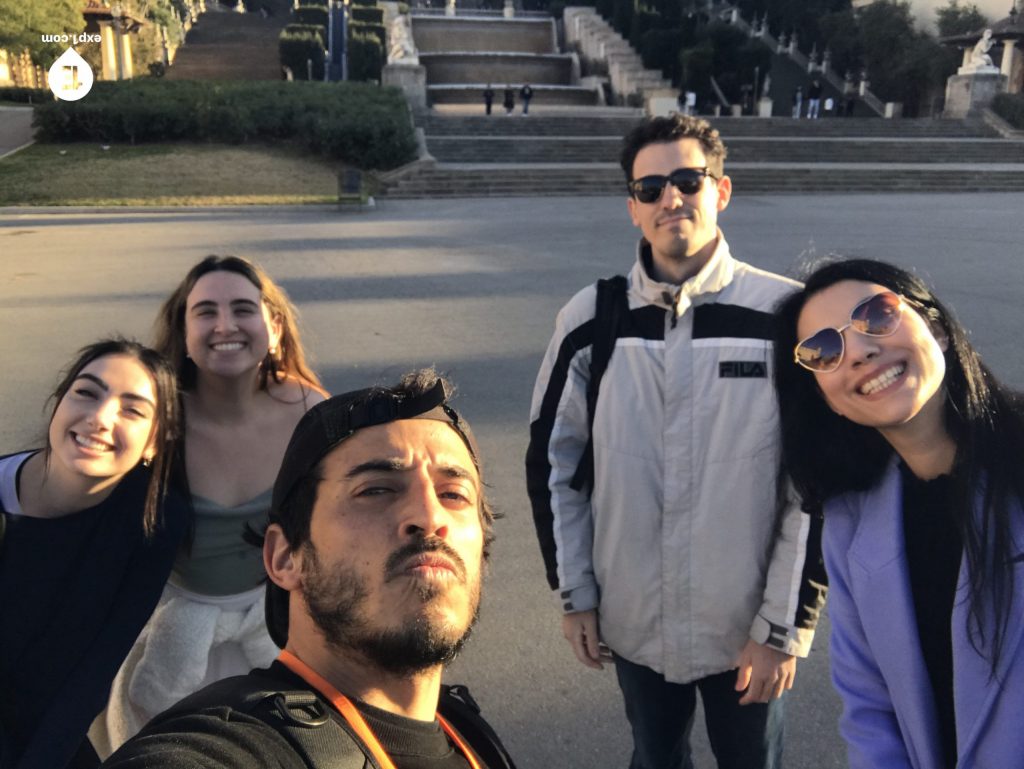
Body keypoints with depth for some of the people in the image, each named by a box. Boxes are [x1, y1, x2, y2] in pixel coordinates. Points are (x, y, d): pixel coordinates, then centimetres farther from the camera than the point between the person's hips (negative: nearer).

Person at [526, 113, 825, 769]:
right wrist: (575, 595, 3)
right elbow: (554, 463, 3)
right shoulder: (589, 321, -5)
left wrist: (786, 628, -8)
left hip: (749, 631, -2)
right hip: (633, 624, 2)